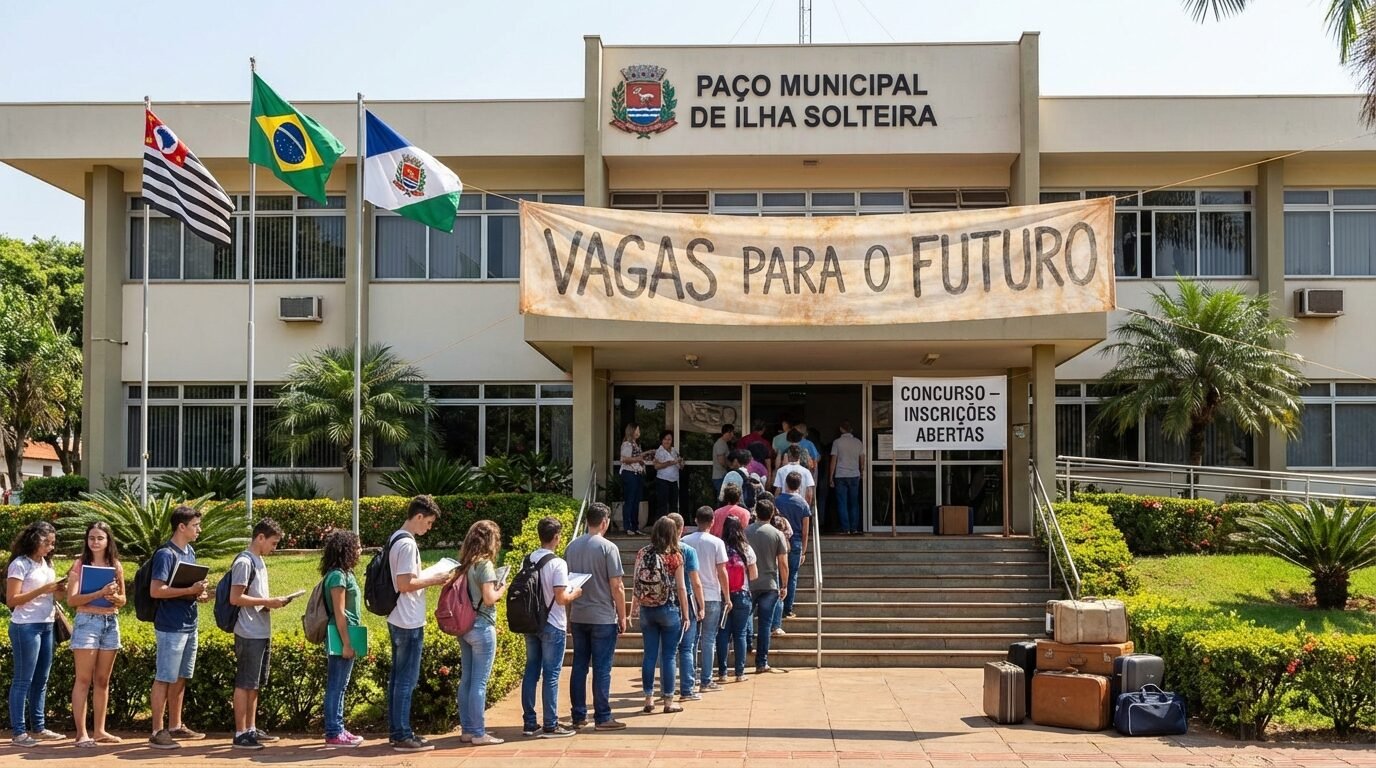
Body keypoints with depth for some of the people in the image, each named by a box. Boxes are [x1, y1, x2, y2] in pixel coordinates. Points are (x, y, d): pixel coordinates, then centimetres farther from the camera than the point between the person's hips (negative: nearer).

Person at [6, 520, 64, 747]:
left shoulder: (46, 564, 15)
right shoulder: (20, 564, -8)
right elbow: (11, 600, -12)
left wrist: (57, 589, 0)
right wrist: (42, 590, -18)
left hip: (46, 626, 8)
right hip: (26, 627, -8)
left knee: (41, 680, 11)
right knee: (23, 680, -3)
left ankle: (38, 728, 17)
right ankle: (19, 732, 1)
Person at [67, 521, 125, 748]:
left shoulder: (116, 566, 9)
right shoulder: (80, 564, -2)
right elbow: (72, 599, -11)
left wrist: (115, 597, -9)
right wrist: (100, 593, -22)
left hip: (111, 623, 4)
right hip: (87, 621, -4)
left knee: (103, 680, 9)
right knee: (84, 680, -4)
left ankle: (99, 730, 15)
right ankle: (81, 733, -2)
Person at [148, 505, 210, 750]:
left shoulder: (190, 552, 13)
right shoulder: (165, 554, -14)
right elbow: (156, 591, -21)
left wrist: (199, 594, 3)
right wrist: (190, 591, -23)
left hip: (189, 626, 9)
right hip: (171, 628, -9)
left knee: (180, 678, 14)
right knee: (164, 679, -3)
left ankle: (175, 727, 23)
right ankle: (157, 732, 3)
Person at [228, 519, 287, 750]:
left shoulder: (259, 561, 16)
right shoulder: (244, 562, -13)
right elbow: (235, 598, -19)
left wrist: (272, 600, 5)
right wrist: (267, 602, -17)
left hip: (262, 633, 9)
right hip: (249, 634, -9)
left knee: (254, 684, 14)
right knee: (244, 684, -3)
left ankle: (251, 729, 21)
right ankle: (240, 734, 2)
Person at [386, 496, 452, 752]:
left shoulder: (396, 539, 12)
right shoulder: (408, 544, -18)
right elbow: (405, 584, -23)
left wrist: (428, 579, 12)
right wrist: (433, 580, -12)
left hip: (397, 620, 10)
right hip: (409, 622, -10)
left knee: (397, 677, 13)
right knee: (407, 679, -5)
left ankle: (396, 731, 19)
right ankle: (403, 736, -1)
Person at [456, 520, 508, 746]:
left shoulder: (464, 564, 9)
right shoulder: (485, 564, -14)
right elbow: (489, 598, -19)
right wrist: (501, 590, 0)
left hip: (464, 626, 8)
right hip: (482, 627, -8)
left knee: (466, 679, 12)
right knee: (479, 682, -3)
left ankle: (467, 729, 18)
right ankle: (478, 733, 0)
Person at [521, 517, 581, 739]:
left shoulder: (529, 560, 4)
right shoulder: (558, 563, -16)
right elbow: (561, 598, -19)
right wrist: (575, 593, -1)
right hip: (553, 626, -6)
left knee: (531, 672, 11)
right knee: (551, 675, 0)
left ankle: (530, 723, 16)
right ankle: (550, 725, 4)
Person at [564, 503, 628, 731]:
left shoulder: (571, 547, 7)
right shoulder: (608, 548, -11)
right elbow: (617, 587, -12)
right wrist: (622, 617, -2)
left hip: (578, 616, 5)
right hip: (603, 618, -5)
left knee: (579, 666, 10)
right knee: (602, 669, 0)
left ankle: (578, 716, 15)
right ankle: (602, 718, 3)